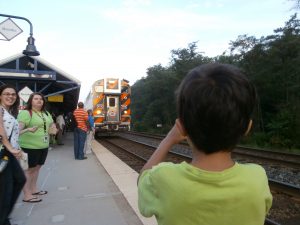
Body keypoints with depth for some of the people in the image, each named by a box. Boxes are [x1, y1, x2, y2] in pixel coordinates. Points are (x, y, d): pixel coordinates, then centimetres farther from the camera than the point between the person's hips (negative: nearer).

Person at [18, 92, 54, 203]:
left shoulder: (46, 113, 10)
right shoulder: (25, 113, -13)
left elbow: (51, 125, 24)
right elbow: (18, 130, -20)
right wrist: (28, 130, -39)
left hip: (44, 146, 8)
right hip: (30, 146, -7)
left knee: (37, 167, 17)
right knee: (29, 169, 0)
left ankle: (34, 189, 30)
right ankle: (27, 195, 9)